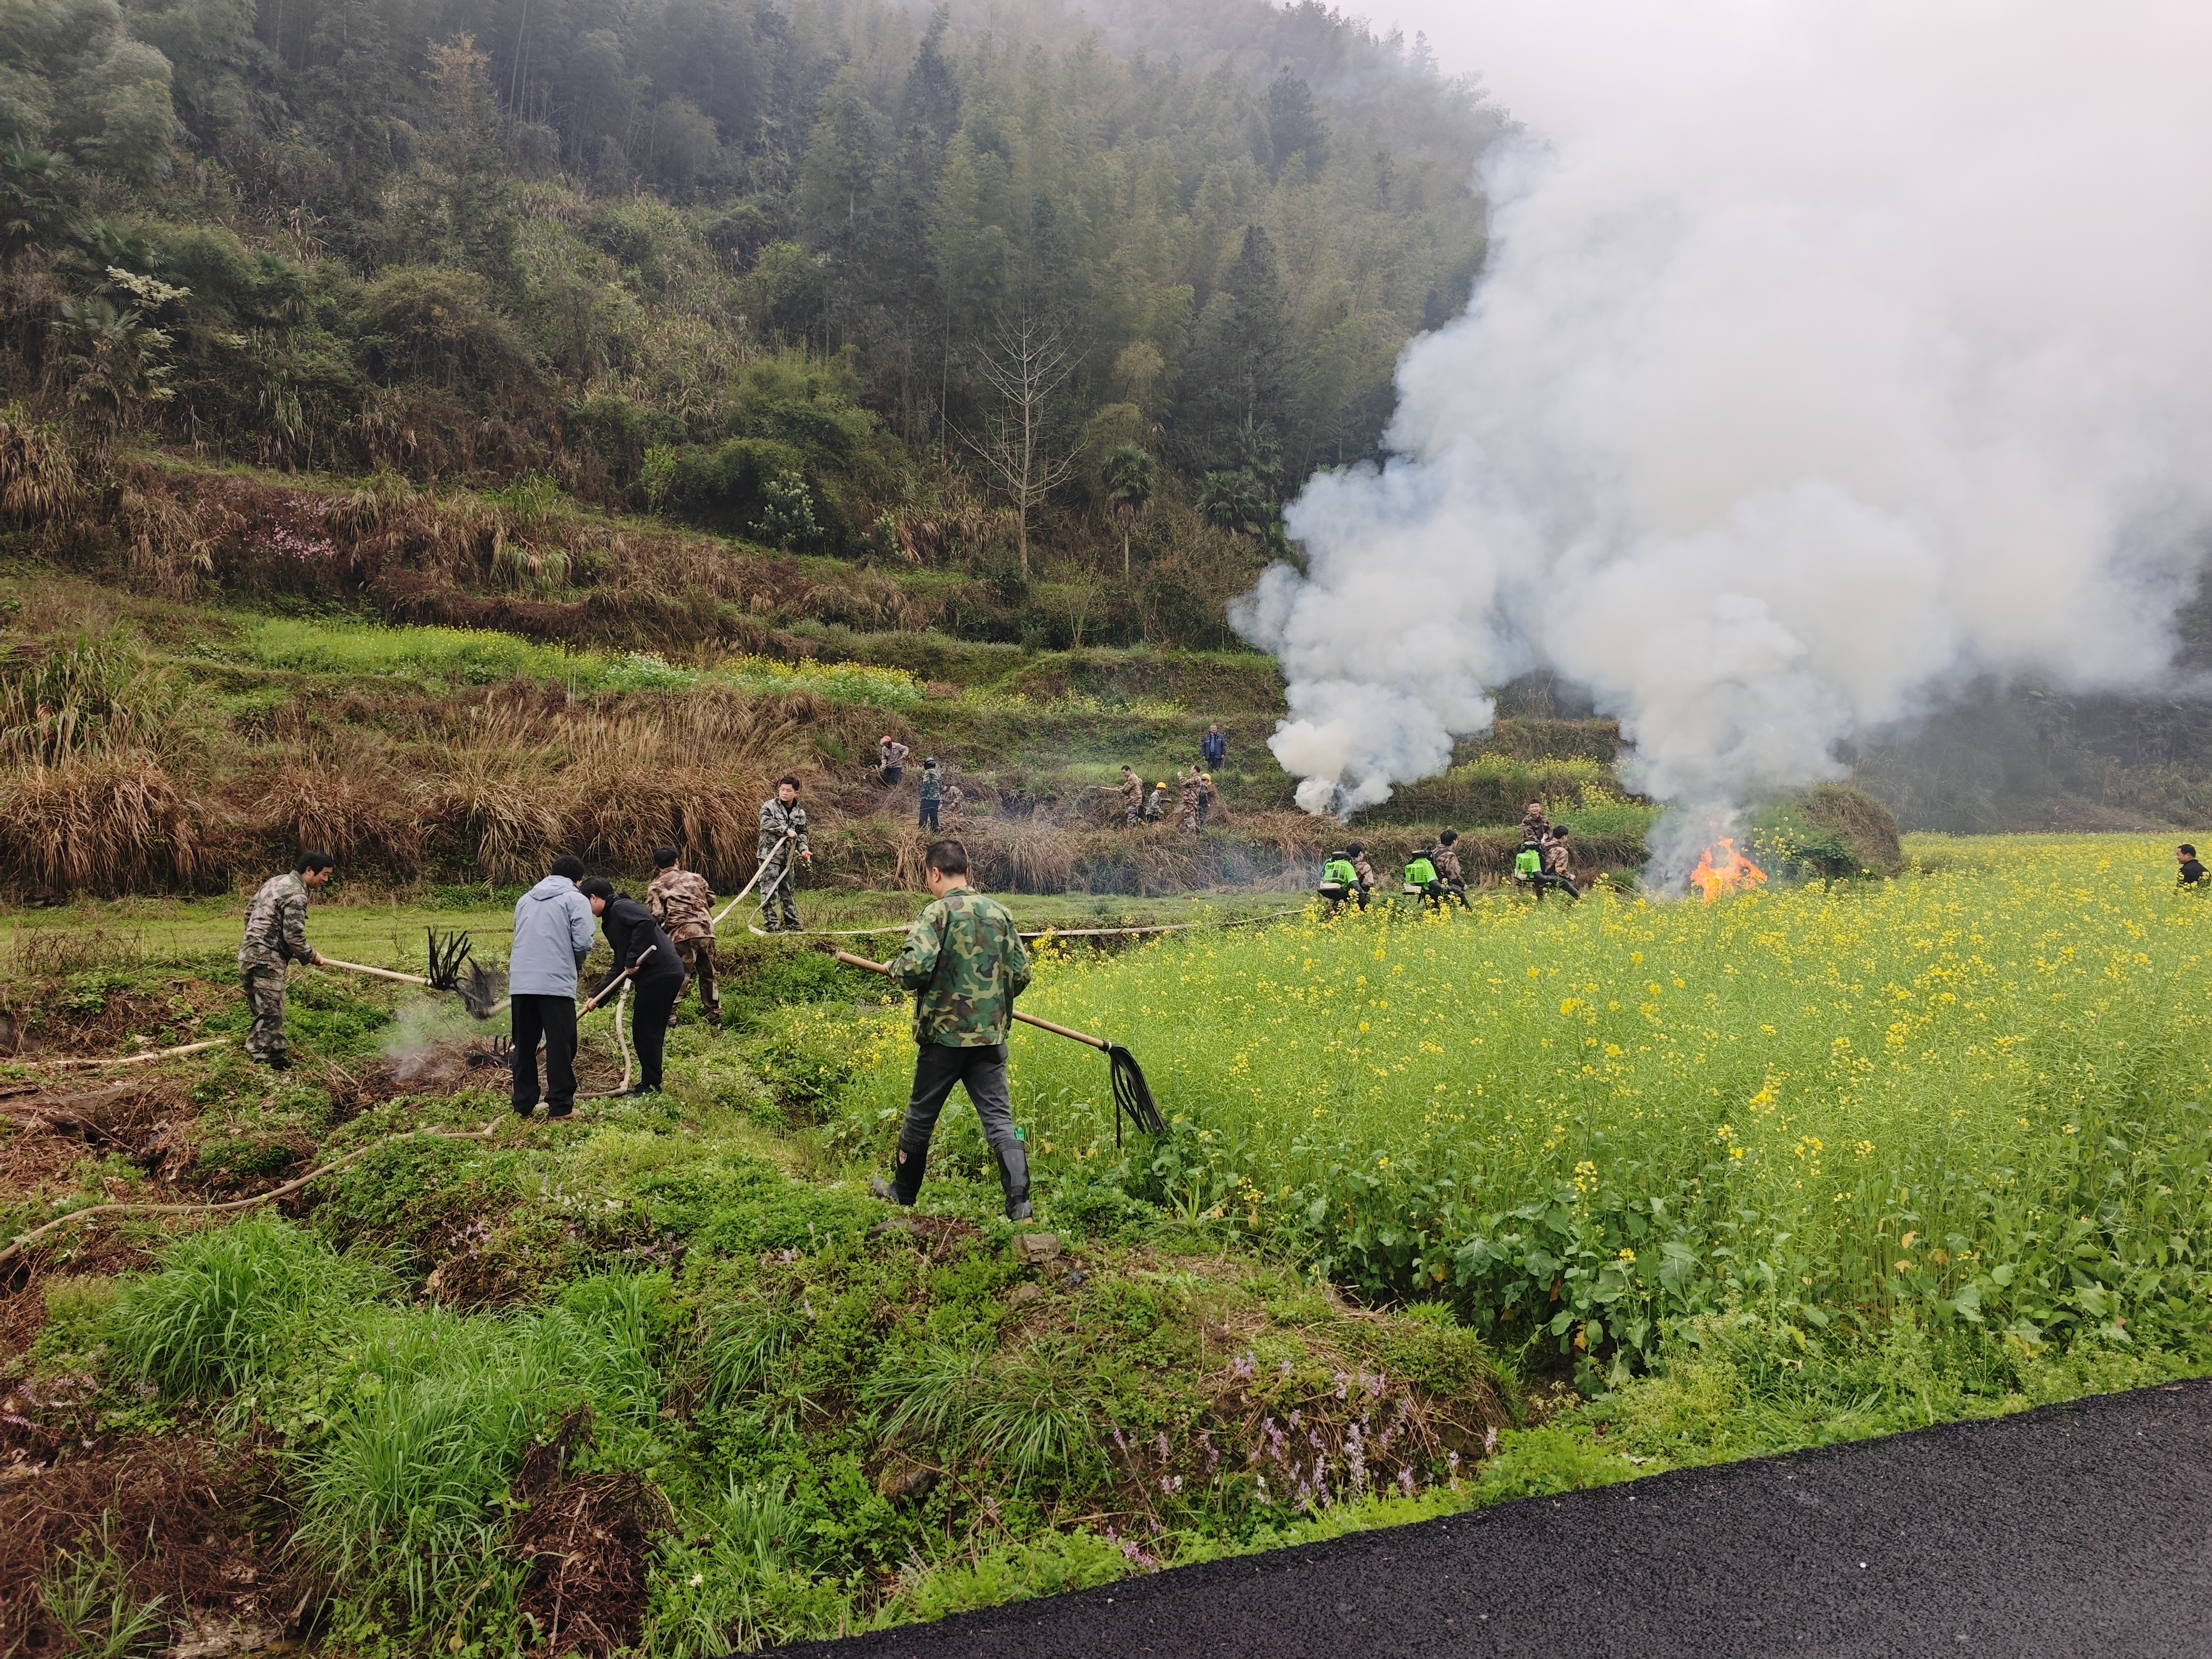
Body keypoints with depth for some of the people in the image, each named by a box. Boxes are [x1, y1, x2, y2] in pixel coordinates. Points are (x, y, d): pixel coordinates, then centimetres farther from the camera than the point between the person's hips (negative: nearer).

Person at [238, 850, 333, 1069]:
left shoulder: (276, 881, 15)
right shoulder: (296, 894, -15)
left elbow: (250, 910, 24)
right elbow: (294, 936, -17)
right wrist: (311, 956, -1)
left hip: (249, 955, 10)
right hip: (266, 961, -10)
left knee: (264, 1013, 13)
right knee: (271, 1016, -9)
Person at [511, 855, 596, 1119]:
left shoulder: (525, 899, 19)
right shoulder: (576, 900, 1)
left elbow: (521, 938, 20)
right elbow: (583, 943, -9)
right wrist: (577, 963, 12)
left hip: (520, 983, 5)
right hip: (556, 983, -5)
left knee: (524, 1045, 14)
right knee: (560, 1046, 2)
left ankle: (523, 1104, 18)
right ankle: (561, 1106, 2)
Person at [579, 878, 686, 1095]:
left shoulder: (620, 907, -6)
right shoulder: (611, 920, 24)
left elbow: (646, 922, -26)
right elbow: (620, 965, 24)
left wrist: (633, 959, -20)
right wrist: (597, 996, 21)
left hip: (659, 974, -10)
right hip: (666, 974, 10)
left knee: (645, 1031, -2)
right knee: (650, 1032, 16)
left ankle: (651, 1085, 6)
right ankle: (650, 1083, 24)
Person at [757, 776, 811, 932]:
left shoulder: (800, 813, 10)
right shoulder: (769, 806, -5)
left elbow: (802, 834, 12)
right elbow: (766, 823, -22)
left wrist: (804, 849, -5)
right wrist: (786, 830, -20)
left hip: (789, 858, 5)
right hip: (770, 854, -5)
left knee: (789, 892, 13)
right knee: (770, 892, -7)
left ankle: (792, 925, 21)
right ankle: (771, 926, -4)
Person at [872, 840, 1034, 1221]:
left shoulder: (939, 912, -12)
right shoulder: (1000, 913, 4)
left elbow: (915, 967, -24)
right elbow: (1021, 974, 7)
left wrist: (895, 968, -1)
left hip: (945, 1033, -3)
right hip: (991, 1036, 4)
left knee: (921, 1116, 15)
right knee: (999, 1118, 3)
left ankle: (902, 1192, 33)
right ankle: (1020, 1205, -6)